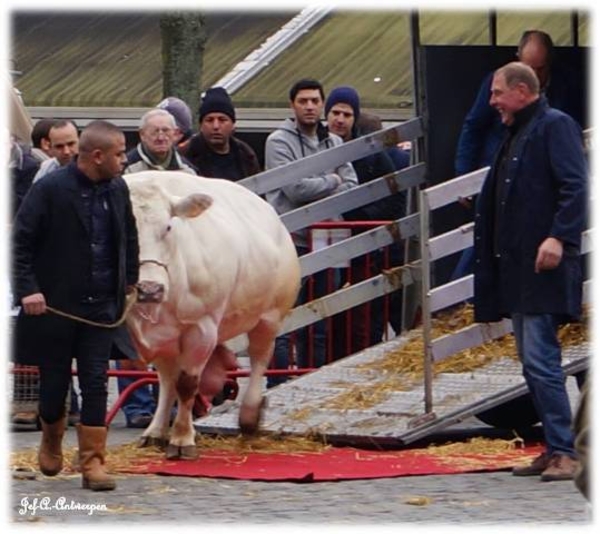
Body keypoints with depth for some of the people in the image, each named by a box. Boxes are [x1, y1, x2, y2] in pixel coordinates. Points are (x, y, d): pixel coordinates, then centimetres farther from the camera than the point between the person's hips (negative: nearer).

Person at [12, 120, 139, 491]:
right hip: (54, 306, -3)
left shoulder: (118, 190, 4)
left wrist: (130, 280, 17)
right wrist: (28, 289, -17)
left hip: (100, 306, 4)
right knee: (54, 382, 8)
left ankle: (93, 462, 3)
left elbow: (129, 237, 21)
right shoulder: (50, 190, -13)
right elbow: (21, 241, -10)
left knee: (96, 384, -1)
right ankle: (52, 441, 35)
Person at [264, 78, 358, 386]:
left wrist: (321, 198, -9)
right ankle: (278, 389, -7)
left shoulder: (334, 143, 15)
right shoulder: (279, 141, -4)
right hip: (290, 242, -6)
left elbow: (351, 186, 8)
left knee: (318, 325, 10)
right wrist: (331, 181, -2)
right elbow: (295, 188, -15)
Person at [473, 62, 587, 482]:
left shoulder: (555, 126, -7)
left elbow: (575, 187, -18)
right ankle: (555, 450, 14)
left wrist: (559, 237, -28)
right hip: (517, 270, 10)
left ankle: (563, 452, -12)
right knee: (533, 364, 10)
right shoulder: (515, 135, 22)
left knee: (540, 361, -14)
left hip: (544, 266, -10)